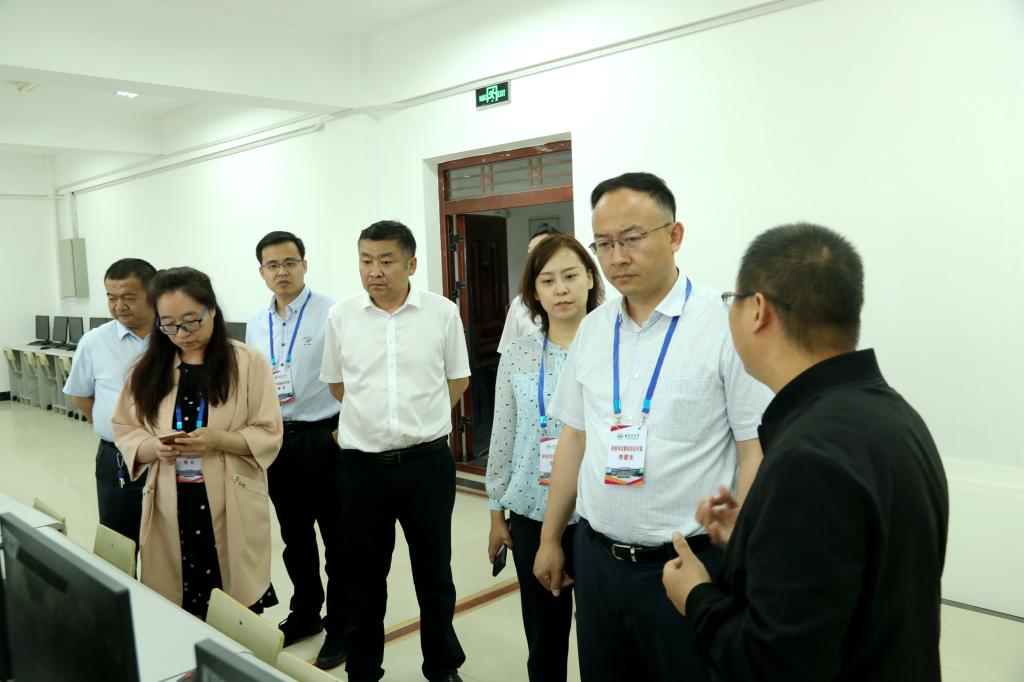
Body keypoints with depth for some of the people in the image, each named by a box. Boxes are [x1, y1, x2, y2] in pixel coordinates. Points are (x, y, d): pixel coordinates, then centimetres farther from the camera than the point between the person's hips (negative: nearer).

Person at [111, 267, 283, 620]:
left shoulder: (249, 362, -4)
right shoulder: (148, 368, 7)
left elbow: (268, 435, -5)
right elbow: (125, 430, 10)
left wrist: (217, 439, -21)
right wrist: (154, 448, -11)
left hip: (232, 510, -3)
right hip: (170, 509, 3)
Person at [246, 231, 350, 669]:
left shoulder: (332, 314, -11)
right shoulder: (256, 324, 9)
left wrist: (346, 428, -14)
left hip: (323, 437, -6)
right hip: (277, 439, 6)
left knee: (336, 539, 5)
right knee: (294, 536, 19)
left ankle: (341, 630, 20)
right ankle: (305, 614, 37)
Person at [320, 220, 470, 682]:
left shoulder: (443, 312, -5)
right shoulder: (341, 316, -1)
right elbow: (336, 383, 12)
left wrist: (421, 420, 8)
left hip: (428, 463, -1)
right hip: (362, 465, 1)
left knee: (434, 572, 13)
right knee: (365, 576, 15)